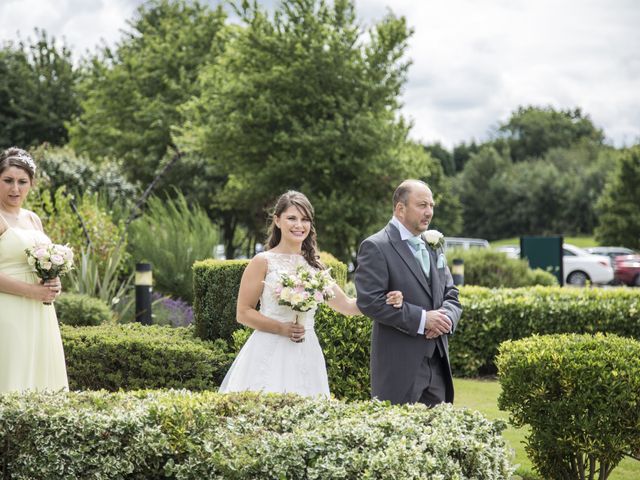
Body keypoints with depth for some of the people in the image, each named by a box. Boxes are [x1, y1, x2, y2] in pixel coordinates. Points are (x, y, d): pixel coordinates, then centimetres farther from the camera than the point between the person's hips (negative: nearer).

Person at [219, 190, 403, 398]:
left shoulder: (313, 265, 13)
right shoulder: (263, 262, -1)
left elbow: (345, 304, 17)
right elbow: (243, 313, -3)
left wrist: (385, 302, 3)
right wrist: (281, 328, -15)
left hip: (306, 356, 4)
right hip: (270, 353, -4)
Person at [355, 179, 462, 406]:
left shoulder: (434, 247, 17)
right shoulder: (375, 247, -7)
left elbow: (451, 296, 18)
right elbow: (369, 301, -16)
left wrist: (446, 318, -6)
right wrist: (422, 319, -17)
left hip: (437, 362, 7)